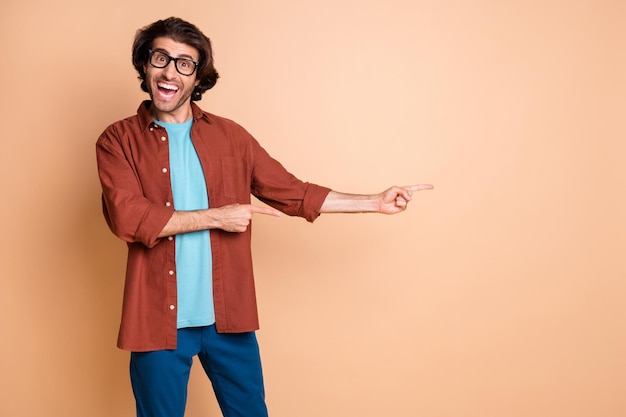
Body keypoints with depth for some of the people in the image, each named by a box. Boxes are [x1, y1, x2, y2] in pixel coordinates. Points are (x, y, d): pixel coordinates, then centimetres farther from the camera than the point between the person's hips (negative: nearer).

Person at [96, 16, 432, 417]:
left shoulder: (230, 136, 4)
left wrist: (376, 202, 5)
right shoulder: (118, 140, -3)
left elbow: (292, 192, 7)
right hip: (159, 320, -2)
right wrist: (216, 217, -15)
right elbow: (127, 216, -18)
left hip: (229, 317, 2)